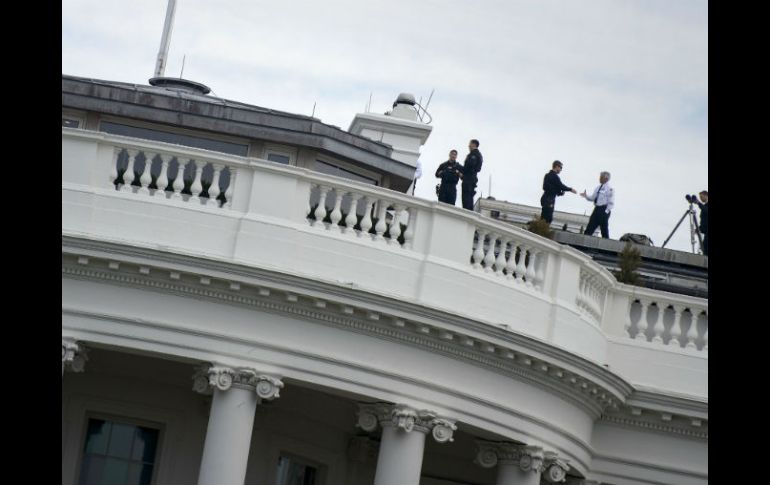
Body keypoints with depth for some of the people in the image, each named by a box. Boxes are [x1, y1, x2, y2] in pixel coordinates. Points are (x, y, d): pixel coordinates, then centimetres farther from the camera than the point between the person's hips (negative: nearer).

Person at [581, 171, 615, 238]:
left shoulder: (610, 189, -9)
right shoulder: (598, 188, 15)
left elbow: (611, 202, -11)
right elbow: (592, 198, 20)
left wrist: (606, 211, -18)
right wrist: (586, 196, 2)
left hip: (604, 210, -7)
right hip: (597, 208, 7)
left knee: (604, 228, -3)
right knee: (590, 228, 5)